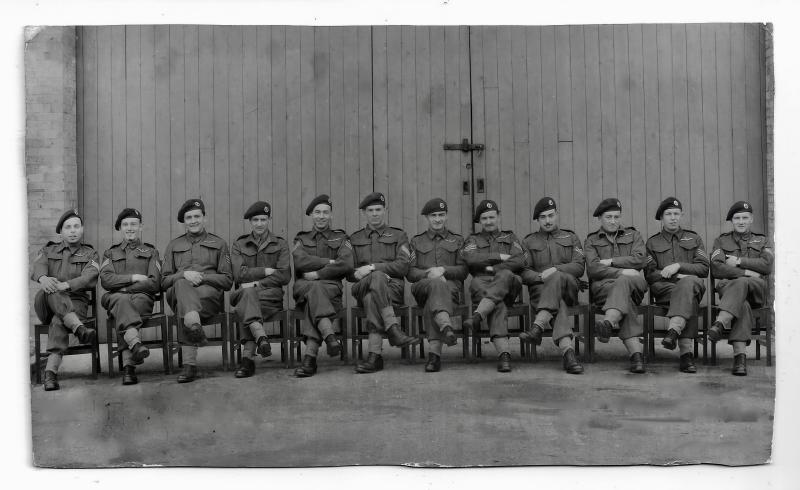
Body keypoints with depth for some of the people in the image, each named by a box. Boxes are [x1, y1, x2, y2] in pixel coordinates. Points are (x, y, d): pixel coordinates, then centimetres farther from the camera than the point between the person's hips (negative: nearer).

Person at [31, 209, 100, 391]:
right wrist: (43, 278, -31)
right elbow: (37, 267, -4)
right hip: (46, 304, 1)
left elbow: (90, 279, -8)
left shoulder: (90, 254, 14)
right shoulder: (48, 251, 20)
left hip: (76, 303, -1)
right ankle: (79, 328, -51)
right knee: (50, 291, -35)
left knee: (58, 322, -35)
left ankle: (51, 371, -46)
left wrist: (66, 285, -29)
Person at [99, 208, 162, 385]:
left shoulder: (151, 252, 21)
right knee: (121, 301, -37)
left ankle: (128, 364, -48)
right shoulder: (110, 253, 25)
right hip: (115, 298, 0)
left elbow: (155, 284, 4)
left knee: (122, 312, -35)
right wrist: (134, 277, -7)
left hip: (142, 298, 0)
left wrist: (123, 287, -4)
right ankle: (135, 343, -62)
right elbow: (106, 280, 4)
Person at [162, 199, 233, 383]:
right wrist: (184, 274, -7)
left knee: (184, 308, -38)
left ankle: (189, 363, -46)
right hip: (179, 292, 1)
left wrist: (202, 276, -7)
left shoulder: (219, 244, 20)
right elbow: (164, 281, 15)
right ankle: (194, 325, -65)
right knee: (182, 284, -39)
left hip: (209, 294, -1)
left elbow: (228, 281, 11)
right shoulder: (174, 245, 25)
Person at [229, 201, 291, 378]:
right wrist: (266, 271, -6)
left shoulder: (280, 244, 14)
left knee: (245, 307, -34)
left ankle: (247, 358, -45)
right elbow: (239, 274, 0)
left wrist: (256, 283, -10)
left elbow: (284, 276, 0)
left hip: (271, 294, -1)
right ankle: (261, 337, -59)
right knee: (248, 293, -38)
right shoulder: (238, 245, 17)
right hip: (244, 291, 1)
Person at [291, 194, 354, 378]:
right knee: (315, 289, -37)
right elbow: (299, 261, 0)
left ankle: (310, 357, -48)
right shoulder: (301, 239, 24)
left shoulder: (341, 239, 20)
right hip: (303, 286, 1)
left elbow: (346, 266, -1)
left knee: (314, 298, -36)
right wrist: (329, 262, -6)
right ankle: (330, 337, -56)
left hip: (331, 286, -1)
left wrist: (317, 274, -8)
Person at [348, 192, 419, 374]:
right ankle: (394, 330, -46)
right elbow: (349, 273, 13)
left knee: (371, 298, -37)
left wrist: (373, 267, -13)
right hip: (361, 287, 1)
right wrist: (378, 274, -7)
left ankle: (375, 356, -42)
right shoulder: (354, 239, 23)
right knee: (377, 277, -37)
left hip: (392, 287, -1)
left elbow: (402, 266, 1)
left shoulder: (399, 236, 18)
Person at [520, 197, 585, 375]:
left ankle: (538, 326, -50)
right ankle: (567, 351, -56)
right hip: (540, 289, 0)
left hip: (569, 289, 0)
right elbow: (523, 273, 10)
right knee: (558, 305, -36)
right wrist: (541, 276, -13)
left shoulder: (571, 238, 23)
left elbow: (579, 267, 7)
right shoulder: (529, 242, 22)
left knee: (557, 277, -37)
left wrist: (556, 269, -11)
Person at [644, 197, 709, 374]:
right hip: (664, 288, 0)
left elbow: (704, 268, 9)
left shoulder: (694, 238, 23)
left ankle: (673, 331, -55)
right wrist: (677, 276, -8)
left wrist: (679, 266, -9)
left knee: (689, 282, -39)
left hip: (692, 283, 0)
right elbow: (649, 275, 7)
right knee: (689, 300, -36)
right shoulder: (652, 243, 20)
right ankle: (686, 352, -49)